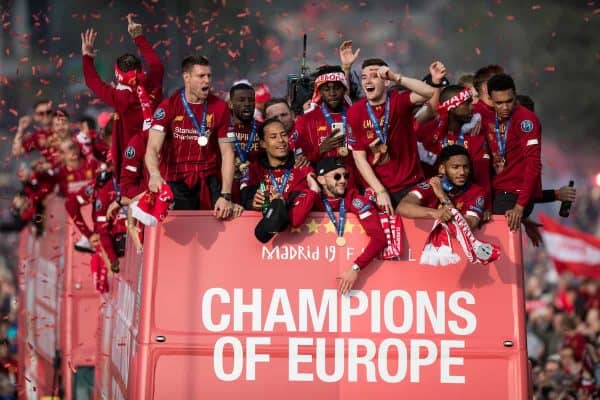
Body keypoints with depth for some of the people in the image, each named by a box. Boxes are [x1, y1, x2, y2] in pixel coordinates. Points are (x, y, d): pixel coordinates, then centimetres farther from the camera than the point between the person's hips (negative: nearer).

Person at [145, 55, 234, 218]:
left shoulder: (220, 107, 0)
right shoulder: (168, 107, -5)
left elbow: (227, 153, -1)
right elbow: (153, 148, -14)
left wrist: (226, 196, -12)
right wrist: (155, 174, -38)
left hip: (209, 182, 1)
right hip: (177, 184, -1)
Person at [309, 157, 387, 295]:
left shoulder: (355, 199, -12)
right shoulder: (314, 199, -6)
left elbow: (379, 237, -22)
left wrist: (356, 268, -31)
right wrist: (313, 190, -18)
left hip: (353, 259, -2)